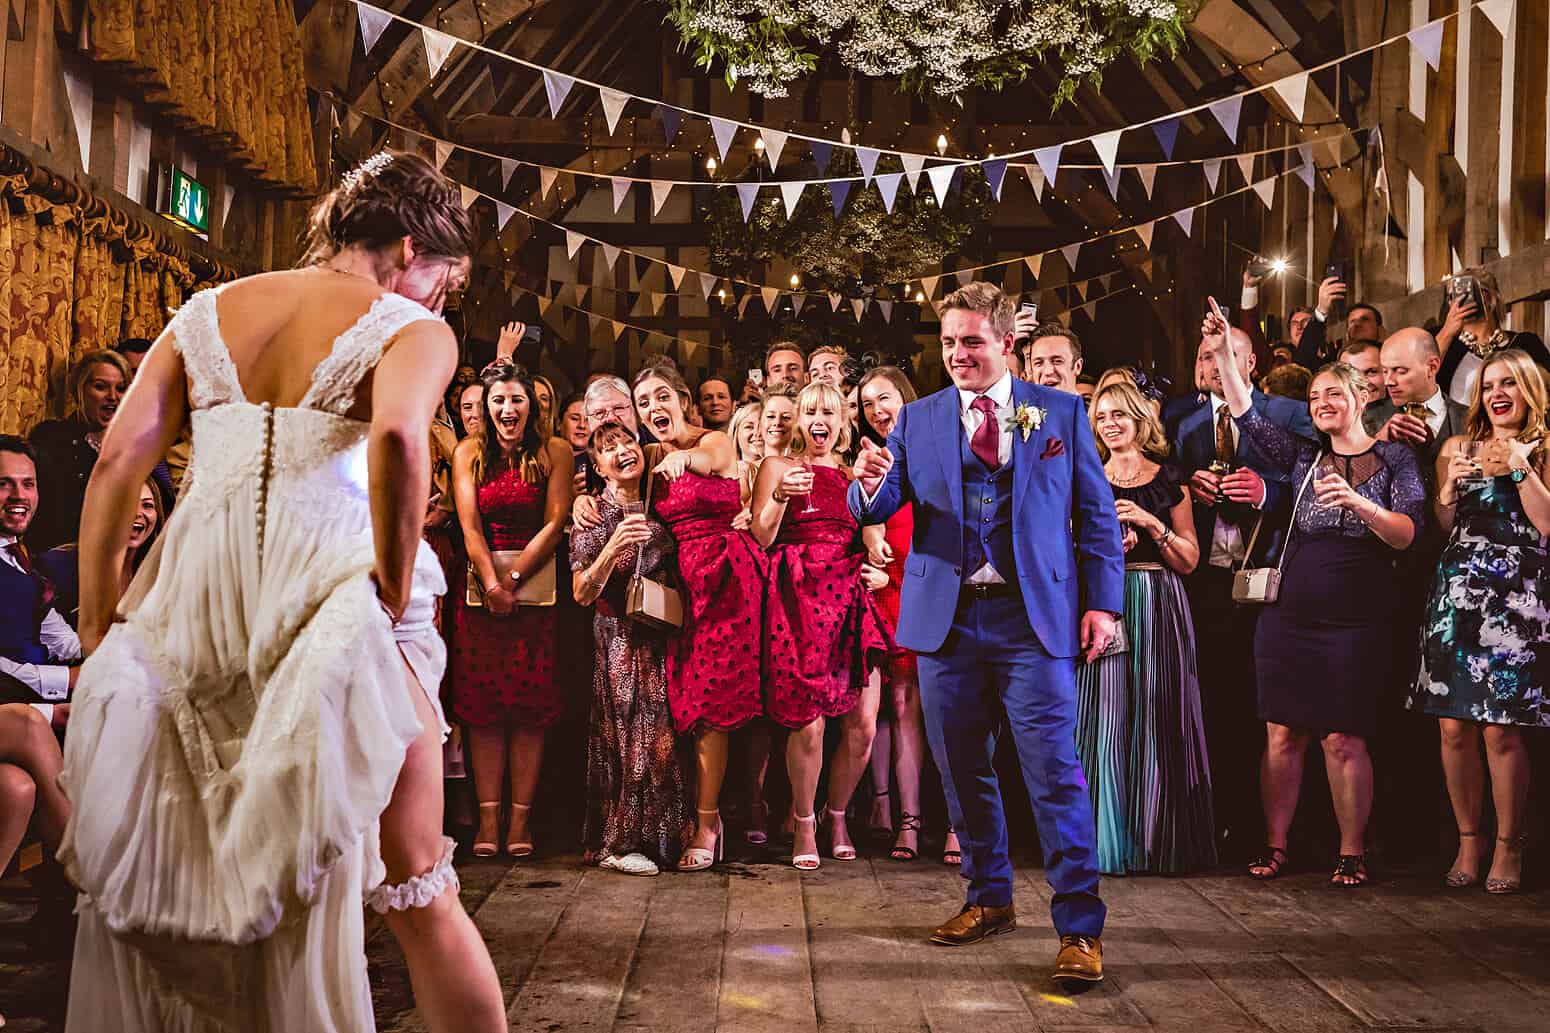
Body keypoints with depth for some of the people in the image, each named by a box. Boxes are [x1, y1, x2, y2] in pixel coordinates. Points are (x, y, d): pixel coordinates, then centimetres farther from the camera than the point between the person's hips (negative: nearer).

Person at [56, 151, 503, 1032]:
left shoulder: (207, 313, 16)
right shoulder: (409, 328, 1)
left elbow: (119, 462, 6)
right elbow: (397, 437, -22)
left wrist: (99, 633, 7)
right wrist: (396, 594, -13)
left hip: (191, 602, 5)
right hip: (331, 601, -5)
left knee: (167, 878, 18)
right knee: (416, 890, 5)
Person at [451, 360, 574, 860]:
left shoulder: (555, 453, 2)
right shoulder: (469, 453, 7)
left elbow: (555, 523, -5)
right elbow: (470, 527, -1)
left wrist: (514, 578, -12)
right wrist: (492, 584, -13)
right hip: (480, 583, 1)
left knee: (531, 703, -3)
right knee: (482, 702, -1)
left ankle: (521, 816, 0)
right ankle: (488, 816, 1)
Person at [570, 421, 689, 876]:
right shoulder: (595, 514, -5)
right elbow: (582, 594, -10)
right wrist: (615, 545, -23)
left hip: (664, 633, 5)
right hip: (620, 638, -4)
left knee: (662, 733, 4)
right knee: (627, 732, -6)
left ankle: (662, 835, 16)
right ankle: (616, 842, 4)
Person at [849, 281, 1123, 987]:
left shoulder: (1060, 412, 5)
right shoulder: (918, 419, 9)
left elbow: (1096, 513, 5)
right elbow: (879, 510, 1)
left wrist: (1104, 602, -3)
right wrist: (869, 485, -23)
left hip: (1034, 617, -3)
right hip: (946, 618, 3)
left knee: (1054, 770, -8)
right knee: (962, 770, 12)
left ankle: (1080, 928, -2)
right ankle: (990, 900, 29)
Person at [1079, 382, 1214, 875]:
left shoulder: (1168, 479, 8)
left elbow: (1190, 560, 5)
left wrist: (1152, 524, -9)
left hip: (1158, 609, -1)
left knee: (1157, 719, -3)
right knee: (1105, 719, -3)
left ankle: (1160, 842, 5)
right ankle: (1108, 840, 3)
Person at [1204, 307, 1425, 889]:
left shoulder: (1394, 459, 2)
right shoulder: (1305, 457, 11)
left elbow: (1406, 535, -7)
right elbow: (1250, 420, 2)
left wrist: (1358, 502, -25)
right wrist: (1224, 356, -9)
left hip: (1356, 624, -3)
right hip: (1289, 619, 3)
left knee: (1343, 740, -2)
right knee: (1282, 735, 3)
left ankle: (1352, 852, 11)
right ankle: (1275, 845, 12)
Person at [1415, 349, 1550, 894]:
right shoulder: (1458, 447, 16)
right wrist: (1450, 486, -2)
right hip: (1457, 589, 3)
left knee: (1500, 729, -7)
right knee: (1454, 725, -1)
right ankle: (1468, 841, 13)